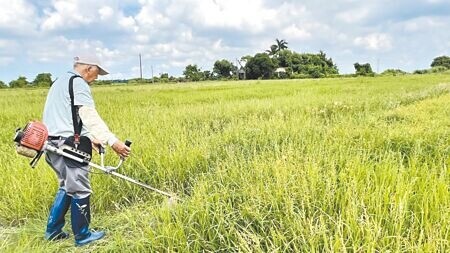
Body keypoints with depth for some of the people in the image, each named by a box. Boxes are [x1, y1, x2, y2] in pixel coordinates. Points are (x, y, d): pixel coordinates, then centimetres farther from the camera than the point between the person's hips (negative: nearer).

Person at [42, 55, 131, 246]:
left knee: (67, 187, 20)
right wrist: (112, 141, -27)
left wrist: (92, 138, 20)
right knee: (80, 190, 1)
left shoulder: (59, 82, 21)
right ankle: (82, 236, 12)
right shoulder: (78, 83, -10)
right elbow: (90, 116, -22)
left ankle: (53, 230, 26)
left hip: (53, 143, 10)